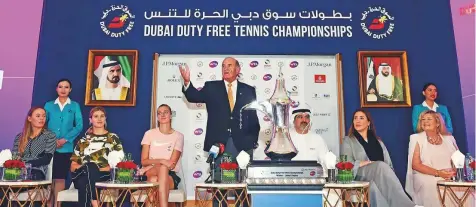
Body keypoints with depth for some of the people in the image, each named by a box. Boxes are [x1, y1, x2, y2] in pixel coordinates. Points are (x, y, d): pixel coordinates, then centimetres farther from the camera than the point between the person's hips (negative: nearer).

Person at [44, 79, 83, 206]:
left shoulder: (74, 106, 5)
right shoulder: (49, 105, 9)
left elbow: (79, 126, -2)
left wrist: (65, 139, -11)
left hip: (66, 147, -1)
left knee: (60, 177, 2)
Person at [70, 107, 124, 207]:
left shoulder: (113, 138, 15)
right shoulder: (84, 140, 22)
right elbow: (73, 166, 15)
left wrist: (100, 169, -9)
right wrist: (86, 167, -8)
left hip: (104, 176, -2)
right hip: (82, 175, 2)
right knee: (89, 166, -35)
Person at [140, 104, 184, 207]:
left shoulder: (178, 136, 3)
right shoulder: (149, 133, 8)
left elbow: (172, 164, -5)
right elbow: (144, 161, 1)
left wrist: (150, 167, -13)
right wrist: (161, 161, -17)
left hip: (170, 176, 0)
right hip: (150, 175, 1)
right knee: (163, 168, -34)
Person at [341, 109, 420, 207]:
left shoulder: (377, 141, 25)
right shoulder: (348, 141, 13)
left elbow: (388, 163, 12)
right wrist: (362, 164, -17)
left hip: (380, 173, 3)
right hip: (360, 177, -3)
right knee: (381, 165, -34)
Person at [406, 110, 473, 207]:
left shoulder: (448, 138, 14)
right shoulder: (417, 138, 3)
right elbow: (415, 165, -4)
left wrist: (455, 171, -11)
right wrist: (438, 173, -15)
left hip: (452, 177, 4)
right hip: (427, 177, -3)